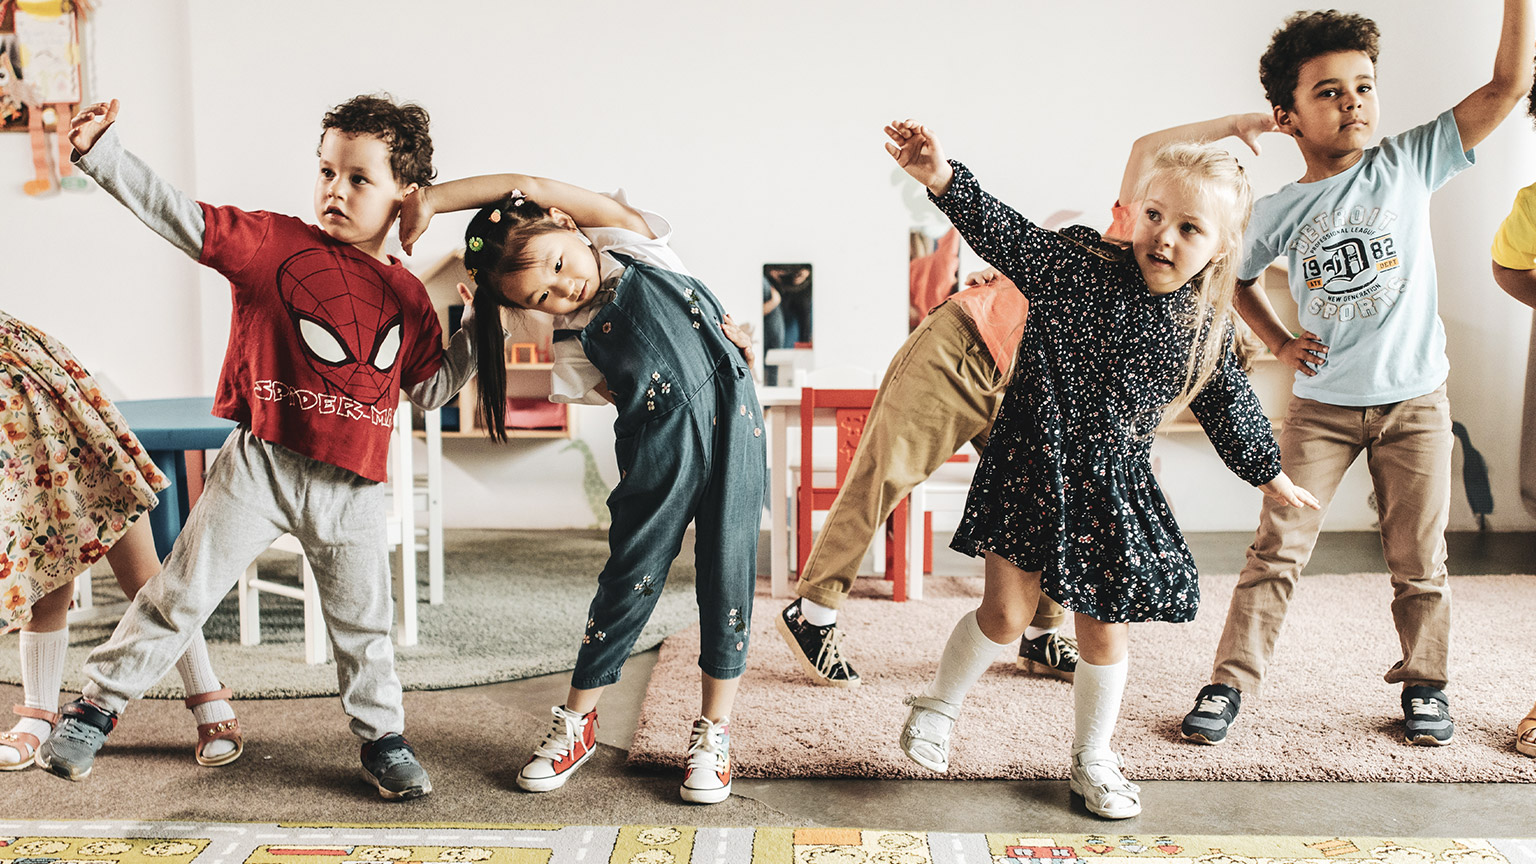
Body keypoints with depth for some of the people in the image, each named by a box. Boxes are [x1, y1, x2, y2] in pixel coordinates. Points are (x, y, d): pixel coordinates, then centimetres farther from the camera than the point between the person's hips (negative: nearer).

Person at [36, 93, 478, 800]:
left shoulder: (408, 296, 7)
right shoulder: (274, 243, -2)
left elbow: (430, 389, 13)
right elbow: (178, 216, -7)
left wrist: (480, 330, 5)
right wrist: (102, 151, -15)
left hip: (352, 488, 2)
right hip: (260, 466, -2)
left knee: (364, 621, 11)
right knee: (181, 591, 5)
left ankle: (383, 737, 29)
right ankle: (100, 702, 24)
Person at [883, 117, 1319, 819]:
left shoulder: (1207, 327, 0)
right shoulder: (1078, 264, -11)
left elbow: (1228, 405, 15)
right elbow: (1005, 235, -22)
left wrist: (1269, 474, 25)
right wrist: (943, 180, -39)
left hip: (1116, 485, 3)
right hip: (1034, 465, -3)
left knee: (1104, 630, 10)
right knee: (1007, 611, -4)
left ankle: (1092, 758, 32)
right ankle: (939, 706, 24)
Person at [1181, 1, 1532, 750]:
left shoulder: (1408, 165, -4)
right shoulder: (1276, 211, -3)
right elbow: (1240, 279, 16)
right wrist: (1280, 344, 4)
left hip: (1413, 401, 0)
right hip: (1321, 406, 0)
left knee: (1418, 559, 10)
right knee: (1276, 549, 0)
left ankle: (1425, 682, 29)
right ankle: (1231, 681, 10)